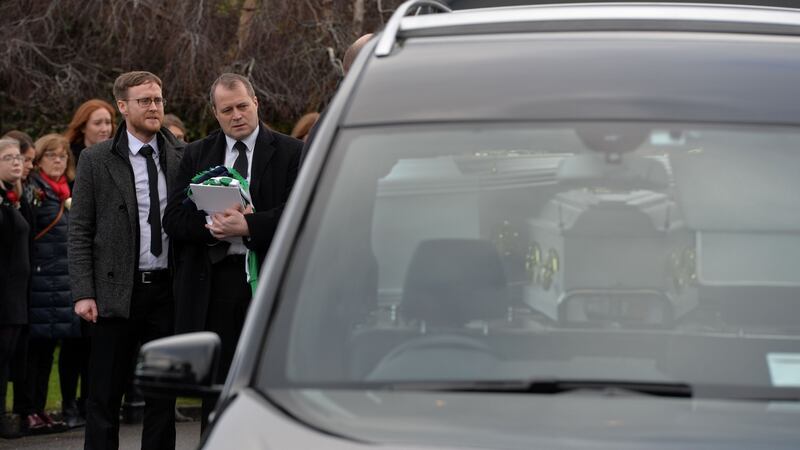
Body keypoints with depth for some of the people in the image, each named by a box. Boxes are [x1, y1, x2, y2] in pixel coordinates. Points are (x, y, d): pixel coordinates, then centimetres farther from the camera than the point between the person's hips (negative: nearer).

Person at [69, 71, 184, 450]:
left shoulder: (182, 157, 6)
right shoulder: (96, 161, 0)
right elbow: (79, 231, -1)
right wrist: (83, 293, -9)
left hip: (167, 290, 2)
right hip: (116, 292, -2)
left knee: (163, 394, 9)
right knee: (104, 397, 2)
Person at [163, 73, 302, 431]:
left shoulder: (291, 152, 4)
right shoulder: (196, 155, 12)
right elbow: (173, 220, 6)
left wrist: (248, 225, -17)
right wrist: (212, 224, -13)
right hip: (214, 283, 2)